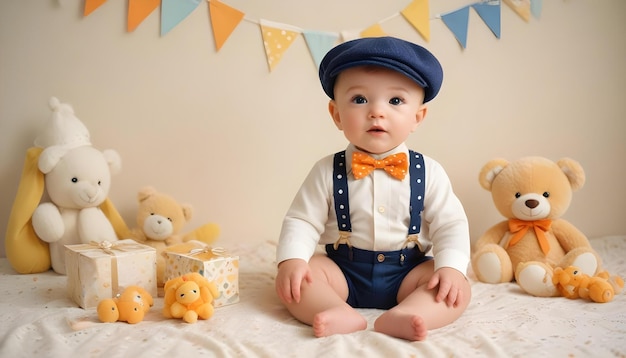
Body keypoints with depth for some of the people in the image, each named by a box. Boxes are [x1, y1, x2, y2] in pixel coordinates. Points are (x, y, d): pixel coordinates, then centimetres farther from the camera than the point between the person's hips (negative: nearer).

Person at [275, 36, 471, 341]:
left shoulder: (428, 173, -5)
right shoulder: (327, 172, -5)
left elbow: (450, 224, -4)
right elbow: (302, 220, -5)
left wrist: (451, 267, -21)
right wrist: (292, 260, -22)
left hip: (407, 273, 1)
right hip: (343, 272, 0)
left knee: (458, 289, -21)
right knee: (293, 278, -21)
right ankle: (345, 316, -35)